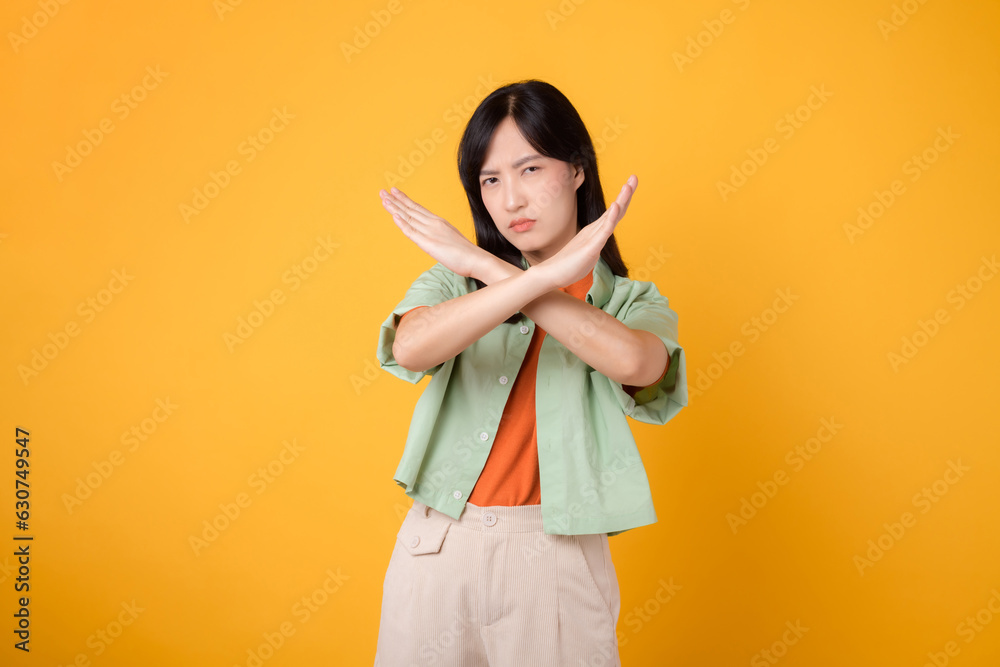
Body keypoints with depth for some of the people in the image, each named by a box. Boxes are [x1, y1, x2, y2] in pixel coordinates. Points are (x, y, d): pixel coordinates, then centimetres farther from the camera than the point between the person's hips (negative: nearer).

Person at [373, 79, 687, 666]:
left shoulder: (632, 302, 4)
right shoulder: (455, 280, 6)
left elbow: (634, 362, -22)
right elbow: (410, 349, -17)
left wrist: (484, 265, -16)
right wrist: (546, 274, -23)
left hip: (556, 557, -1)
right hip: (439, 549, 2)